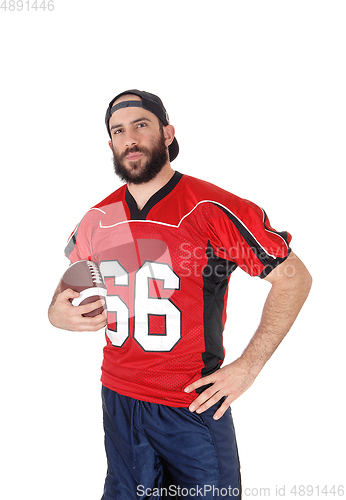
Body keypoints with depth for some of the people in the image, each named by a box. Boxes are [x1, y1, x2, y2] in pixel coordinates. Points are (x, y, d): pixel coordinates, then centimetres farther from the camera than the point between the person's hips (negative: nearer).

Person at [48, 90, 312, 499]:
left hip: (195, 407, -4)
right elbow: (67, 285, 17)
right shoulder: (97, 219, 0)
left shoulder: (213, 209, -16)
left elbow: (294, 277, -11)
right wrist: (59, 312, -7)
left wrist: (247, 367, -14)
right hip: (118, 400, 4)